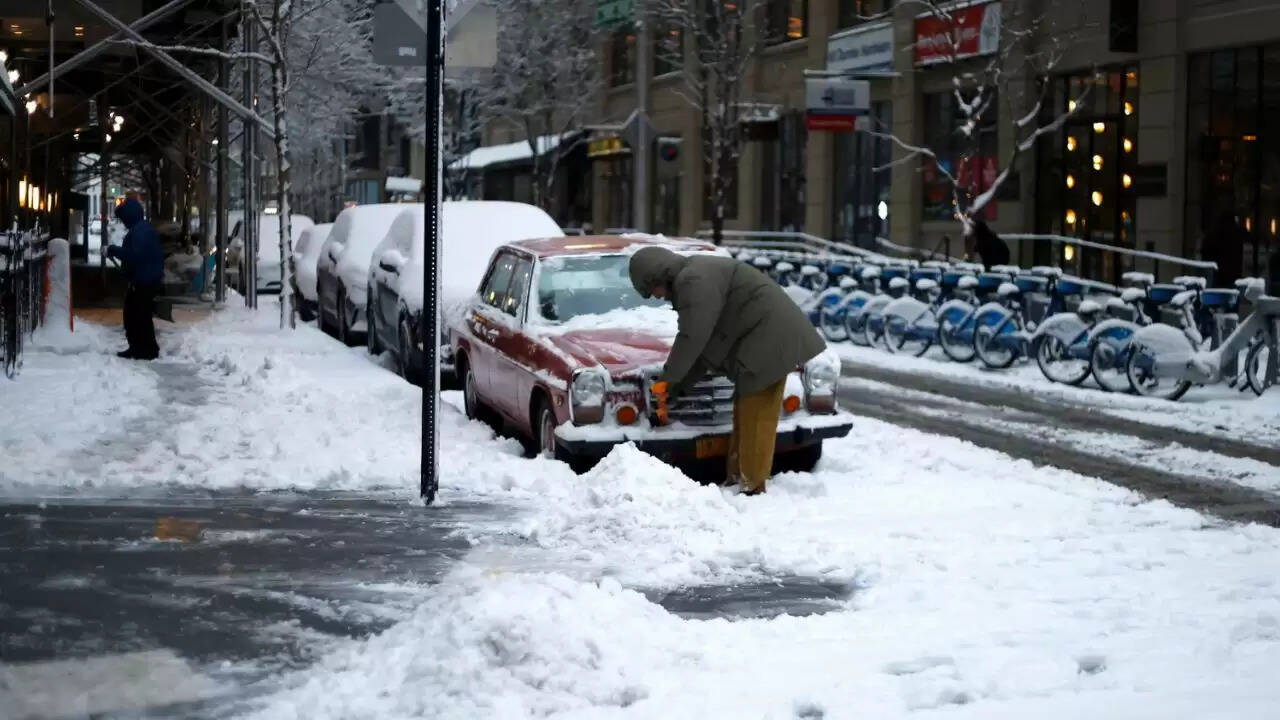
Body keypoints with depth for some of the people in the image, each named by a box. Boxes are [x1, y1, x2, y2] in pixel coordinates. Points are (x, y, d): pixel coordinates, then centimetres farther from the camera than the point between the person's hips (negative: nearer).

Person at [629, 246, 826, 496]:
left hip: (769, 342, -11)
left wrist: (667, 379, -8)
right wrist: (674, 390, 16)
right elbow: (701, 344, 21)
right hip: (759, 345, 11)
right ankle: (736, 478, 22)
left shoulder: (694, 281, -14)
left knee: (756, 416, -8)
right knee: (745, 413, 15)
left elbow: (693, 338, -20)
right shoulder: (691, 278, 20)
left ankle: (753, 488, -4)